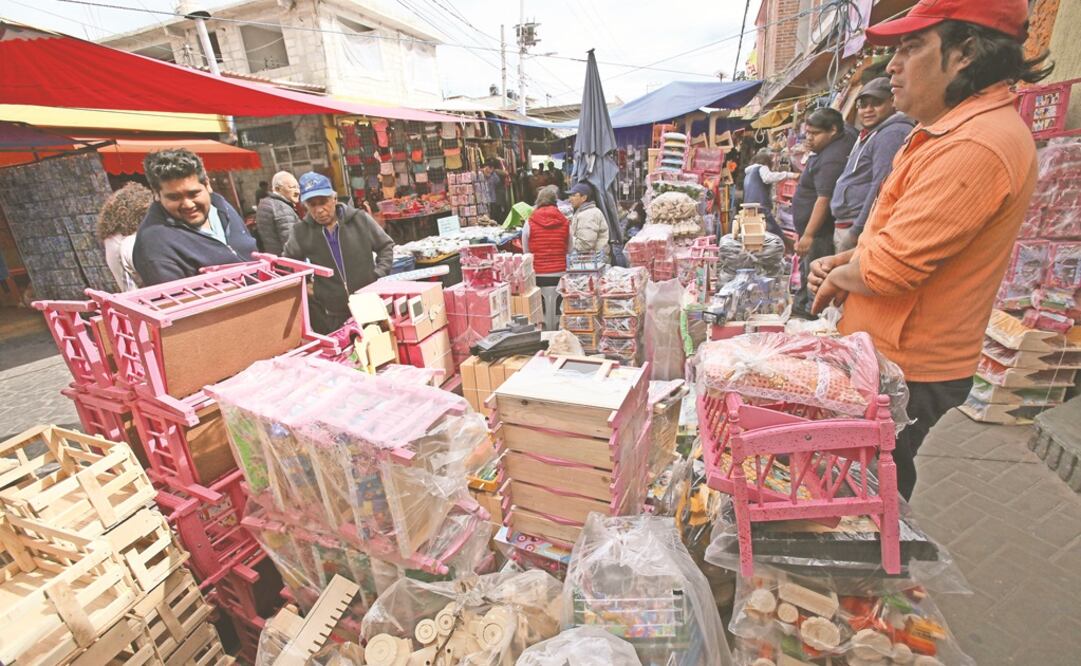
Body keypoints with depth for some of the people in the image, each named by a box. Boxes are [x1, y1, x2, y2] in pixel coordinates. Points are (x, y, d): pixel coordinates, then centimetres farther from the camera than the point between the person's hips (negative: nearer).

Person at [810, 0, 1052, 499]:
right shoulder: (952, 129, 13)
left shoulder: (974, 147, -23)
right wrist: (840, 262, 5)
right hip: (887, 358, 10)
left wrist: (837, 278, -5)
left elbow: (888, 271, -26)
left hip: (906, 374, -10)